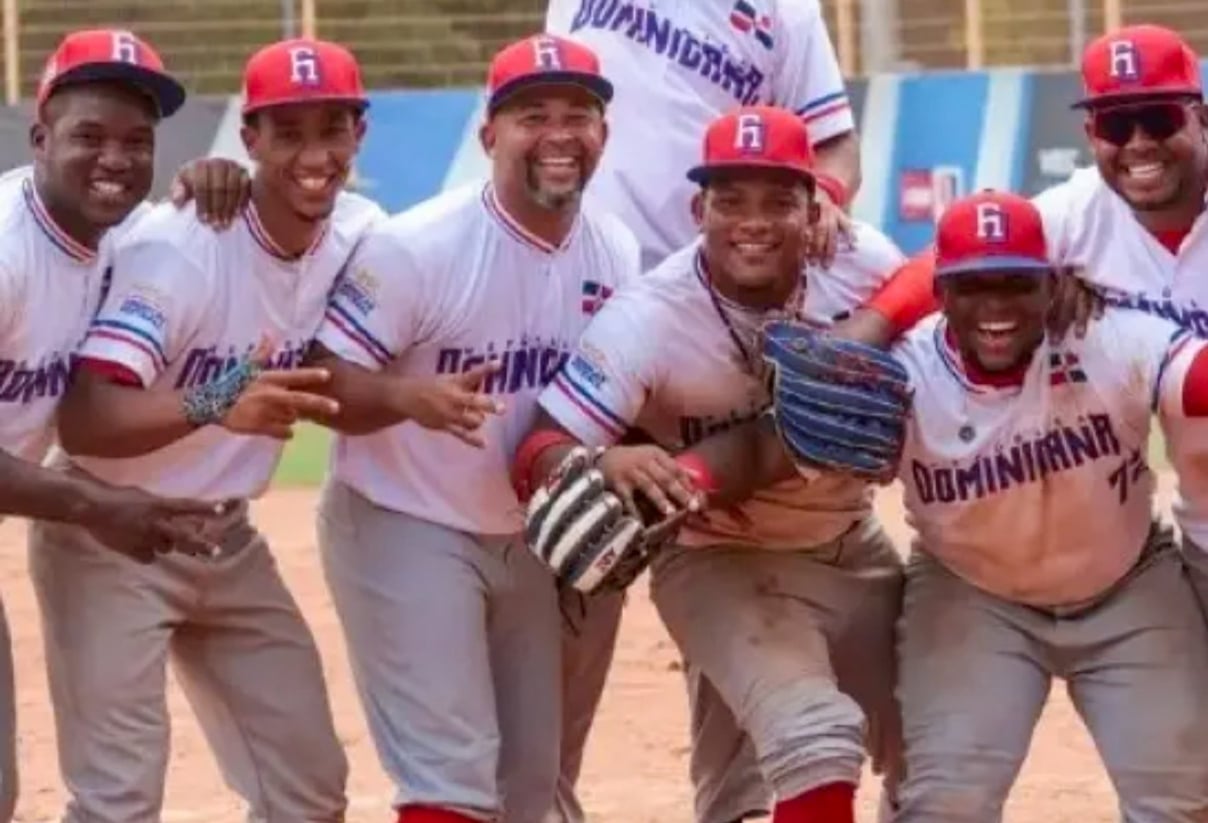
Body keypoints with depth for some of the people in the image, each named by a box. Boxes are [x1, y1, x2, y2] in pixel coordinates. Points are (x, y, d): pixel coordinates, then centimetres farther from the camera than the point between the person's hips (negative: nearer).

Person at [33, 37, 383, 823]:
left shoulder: (362, 237, -4)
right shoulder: (175, 248, -24)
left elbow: (338, 394, 7)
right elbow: (81, 422, -34)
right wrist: (212, 407, -50)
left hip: (227, 541, 7)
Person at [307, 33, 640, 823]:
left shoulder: (619, 253, -2)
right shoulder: (417, 247, -21)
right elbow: (324, 380, -22)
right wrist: (409, 396, -41)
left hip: (529, 540, 7)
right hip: (405, 530, -7)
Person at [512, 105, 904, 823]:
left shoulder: (864, 265, -17)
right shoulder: (646, 320, -28)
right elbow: (541, 453, -29)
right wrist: (607, 466, -53)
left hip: (854, 548, 6)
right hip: (721, 564, -5)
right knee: (817, 736, -29)